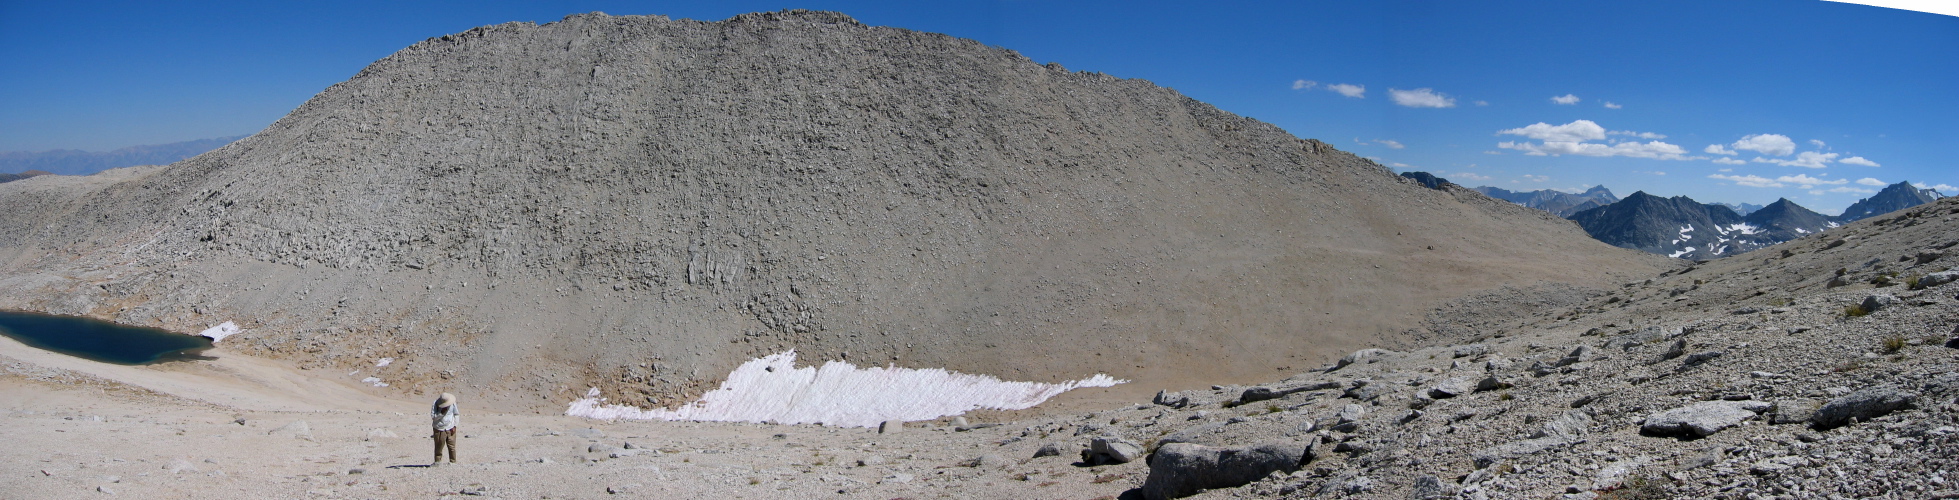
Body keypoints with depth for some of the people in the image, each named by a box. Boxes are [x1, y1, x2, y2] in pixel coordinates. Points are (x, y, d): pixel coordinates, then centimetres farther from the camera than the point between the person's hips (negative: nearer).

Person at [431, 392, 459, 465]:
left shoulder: (453, 403, -3)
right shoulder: (436, 404, -10)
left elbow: (456, 415, 8)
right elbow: (433, 417, -11)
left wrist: (454, 426, 2)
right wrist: (441, 413, -25)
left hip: (450, 429, 2)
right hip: (439, 429, -2)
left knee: (452, 446, 2)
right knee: (439, 447, 3)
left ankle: (453, 462, 10)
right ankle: (437, 462, 16)